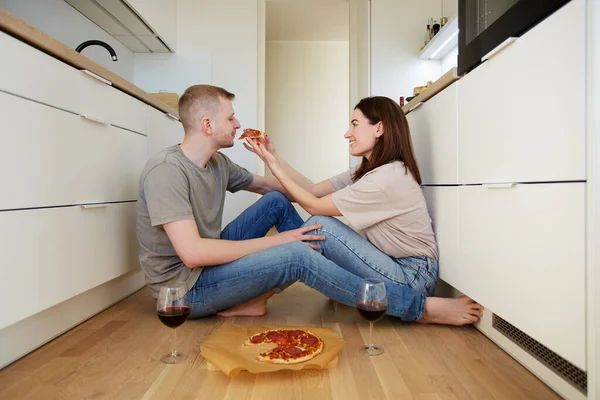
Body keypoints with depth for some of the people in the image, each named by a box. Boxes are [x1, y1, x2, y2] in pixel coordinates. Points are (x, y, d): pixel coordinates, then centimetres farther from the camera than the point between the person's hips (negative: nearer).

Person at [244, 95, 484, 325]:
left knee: (319, 227, -19)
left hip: (412, 278, -10)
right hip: (397, 269, 10)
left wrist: (273, 165, -9)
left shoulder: (387, 177, -23)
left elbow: (314, 206, -16)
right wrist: (274, 157, -1)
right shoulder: (367, 172, 7)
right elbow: (314, 190, 3)